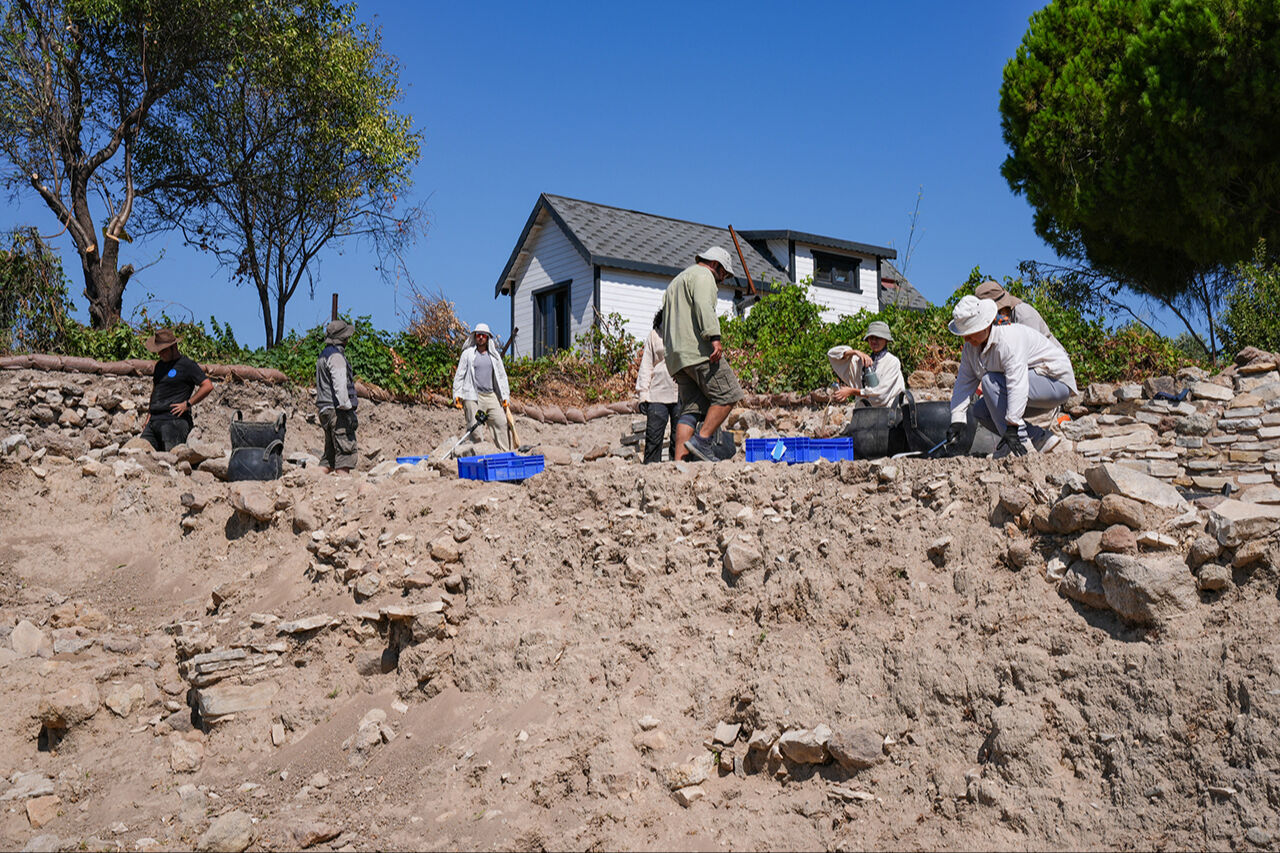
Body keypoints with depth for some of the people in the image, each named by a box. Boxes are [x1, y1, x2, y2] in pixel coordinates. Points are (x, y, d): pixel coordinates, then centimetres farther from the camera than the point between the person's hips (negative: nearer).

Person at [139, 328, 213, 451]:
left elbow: (208, 386, -10)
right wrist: (149, 416, 21)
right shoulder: (159, 365, 21)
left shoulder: (187, 365, -3)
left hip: (174, 419, -8)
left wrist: (187, 404, -12)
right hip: (154, 421, 8)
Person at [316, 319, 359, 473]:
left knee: (330, 455, 12)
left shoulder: (324, 355, 21)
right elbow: (339, 385, -22)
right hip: (337, 410, -10)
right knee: (345, 451, -10)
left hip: (325, 409, 10)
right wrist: (347, 406, -24)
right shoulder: (336, 356, -11)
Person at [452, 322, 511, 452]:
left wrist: (505, 396, 10)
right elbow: (459, 375, 5)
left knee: (501, 423, -6)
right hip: (473, 396, -3)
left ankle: (504, 454, -3)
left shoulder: (494, 355, 15)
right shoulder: (467, 354, 5)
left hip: (491, 396, 3)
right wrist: (457, 394, -3)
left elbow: (502, 376, 17)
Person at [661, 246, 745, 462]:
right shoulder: (703, 275, 5)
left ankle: (679, 459, -8)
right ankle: (702, 440, -15)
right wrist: (714, 337, -26)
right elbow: (703, 306, -16)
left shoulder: (676, 282, 35)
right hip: (698, 350, -9)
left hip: (676, 356, 9)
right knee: (728, 395, -6)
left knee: (691, 408, 2)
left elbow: (666, 326, 31)